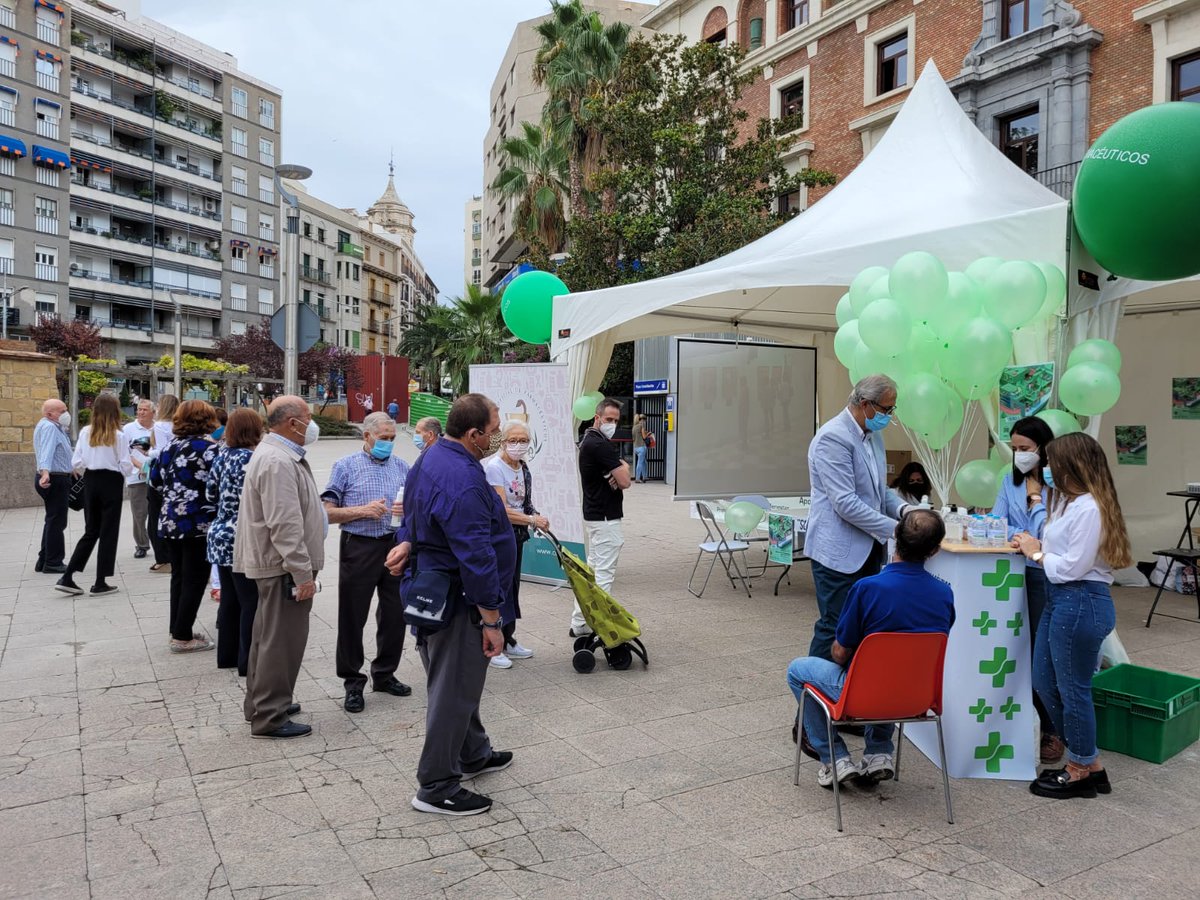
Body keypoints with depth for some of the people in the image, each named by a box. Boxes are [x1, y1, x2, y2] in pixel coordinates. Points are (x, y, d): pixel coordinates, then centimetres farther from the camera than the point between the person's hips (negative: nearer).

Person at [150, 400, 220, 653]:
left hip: (169, 520, 7)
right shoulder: (208, 447, -13)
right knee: (195, 580, 2)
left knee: (179, 577, 16)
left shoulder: (170, 447, 9)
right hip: (198, 523, -7)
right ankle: (182, 637, 6)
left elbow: (156, 480, 16)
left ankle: (178, 631, 24)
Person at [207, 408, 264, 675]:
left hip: (220, 537, 8)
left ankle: (226, 655, 26)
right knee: (251, 602, 1)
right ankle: (248, 661, 7)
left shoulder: (223, 456, 7)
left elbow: (210, 494, 15)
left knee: (230, 599, 17)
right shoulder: (251, 459, -17)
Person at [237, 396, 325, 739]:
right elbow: (285, 526, -26)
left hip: (275, 564, 11)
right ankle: (270, 716, 6)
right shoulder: (278, 462, -21)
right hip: (284, 566, -11)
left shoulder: (276, 453, 14)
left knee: (269, 635, 20)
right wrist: (303, 574, -24)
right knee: (281, 640, -3)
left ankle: (261, 703, 33)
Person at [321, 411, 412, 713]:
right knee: (353, 616, 3)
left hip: (396, 545, 4)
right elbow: (328, 513, -4)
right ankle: (353, 682, 16)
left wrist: (408, 510, -9)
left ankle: (385, 674, 27)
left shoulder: (402, 467, 11)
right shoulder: (346, 466, 0)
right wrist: (362, 510, -16)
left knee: (394, 614, 10)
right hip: (359, 548, -3)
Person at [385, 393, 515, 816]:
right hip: (456, 602, -11)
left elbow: (413, 510, 18)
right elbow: (476, 558, -27)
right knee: (453, 691, 2)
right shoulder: (464, 483, -28)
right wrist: (492, 621, -21)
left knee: (460, 680, 24)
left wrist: (407, 543, 1)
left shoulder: (431, 457, 5)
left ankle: (473, 754, 42)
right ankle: (436, 788, 15)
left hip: (433, 589, 11)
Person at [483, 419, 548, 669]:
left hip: (516, 536, 8)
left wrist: (537, 519, 7)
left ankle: (508, 641, 27)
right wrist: (532, 519, -27)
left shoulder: (523, 469, 7)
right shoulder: (494, 467, -18)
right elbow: (501, 511, -24)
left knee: (512, 586, 15)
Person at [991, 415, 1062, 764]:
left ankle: (1052, 731, 13)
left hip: (1045, 576, -5)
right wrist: (1019, 535, -12)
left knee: (1042, 653, -1)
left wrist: (1035, 497, -10)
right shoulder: (1010, 480, 11)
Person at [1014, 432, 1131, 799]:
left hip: (1081, 603, -10)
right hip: (1060, 600, 10)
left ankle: (1082, 771, 23)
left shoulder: (1089, 508, -20)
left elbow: (1073, 566, -21)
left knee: (1072, 689, 5)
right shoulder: (1070, 501, 11)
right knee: (1045, 683, 16)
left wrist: (1036, 553, -8)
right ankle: (1086, 762, 30)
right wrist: (1035, 546, 0)